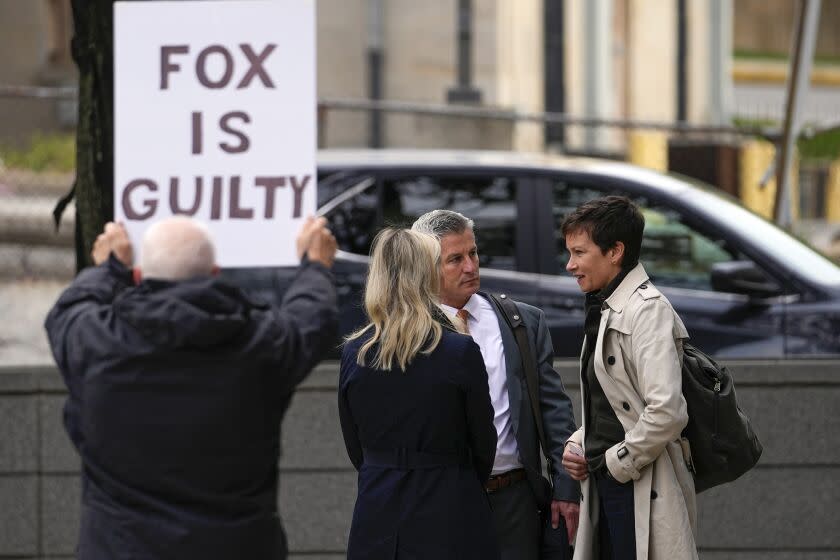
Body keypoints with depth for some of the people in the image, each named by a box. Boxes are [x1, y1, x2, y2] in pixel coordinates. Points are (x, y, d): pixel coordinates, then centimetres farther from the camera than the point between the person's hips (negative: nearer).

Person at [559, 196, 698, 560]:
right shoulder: (604, 311, 15)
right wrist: (577, 444, 8)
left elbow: (667, 411, -24)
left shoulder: (648, 310, -14)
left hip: (642, 493, -9)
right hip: (606, 488, 9)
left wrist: (618, 462, -14)